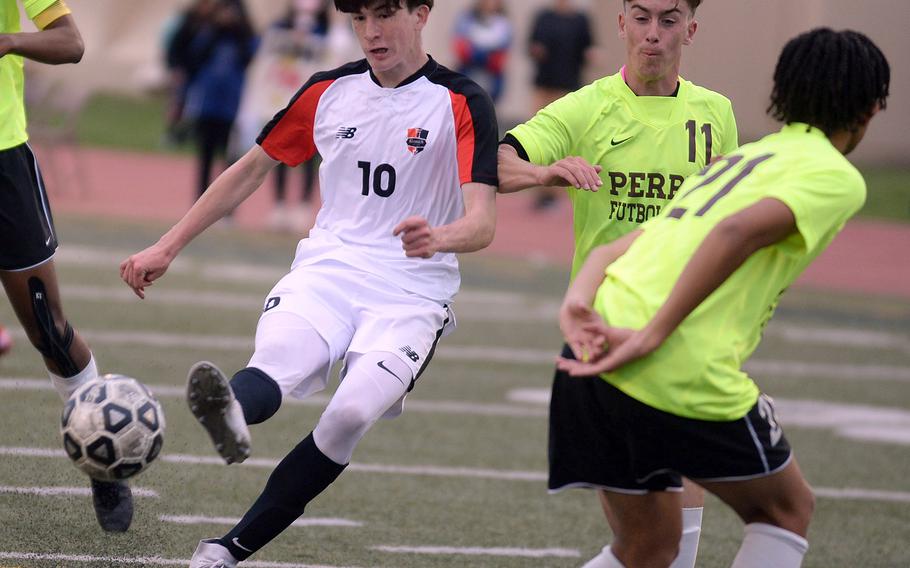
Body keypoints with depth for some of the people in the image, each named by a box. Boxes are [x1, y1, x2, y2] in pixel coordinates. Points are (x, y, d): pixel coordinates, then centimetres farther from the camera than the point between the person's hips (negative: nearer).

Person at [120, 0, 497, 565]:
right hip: (327, 270, 3)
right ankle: (230, 416, -65)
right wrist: (167, 247, 18)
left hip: (412, 296, -3)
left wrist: (439, 238, -38)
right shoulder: (330, 91, 10)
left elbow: (482, 222, -14)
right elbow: (252, 169, 21)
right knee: (274, 367, -32)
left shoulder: (462, 103, -4)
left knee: (350, 414, -28)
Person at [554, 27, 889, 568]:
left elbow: (615, 248, 17)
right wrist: (653, 335, -18)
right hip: (688, 378, -7)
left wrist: (579, 303, -1)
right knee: (787, 508, 18)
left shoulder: (741, 158, 26)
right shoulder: (837, 176, 0)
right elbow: (736, 233, -19)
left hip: (598, 362, 7)